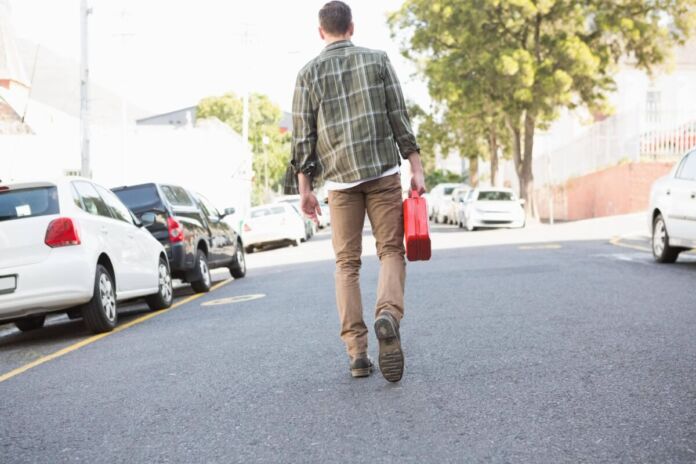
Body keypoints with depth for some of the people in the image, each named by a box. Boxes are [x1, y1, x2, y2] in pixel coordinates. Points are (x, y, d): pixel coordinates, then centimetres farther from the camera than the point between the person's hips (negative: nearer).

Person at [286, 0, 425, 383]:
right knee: (391, 250, 5)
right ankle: (388, 313, -25)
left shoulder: (308, 73, 6)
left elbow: (303, 136, 2)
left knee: (346, 263, 7)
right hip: (383, 170, 0)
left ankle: (356, 351, 0)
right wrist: (416, 169, 2)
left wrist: (304, 188, 6)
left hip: (339, 178, 1)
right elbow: (400, 119, 1)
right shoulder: (377, 60, 6)